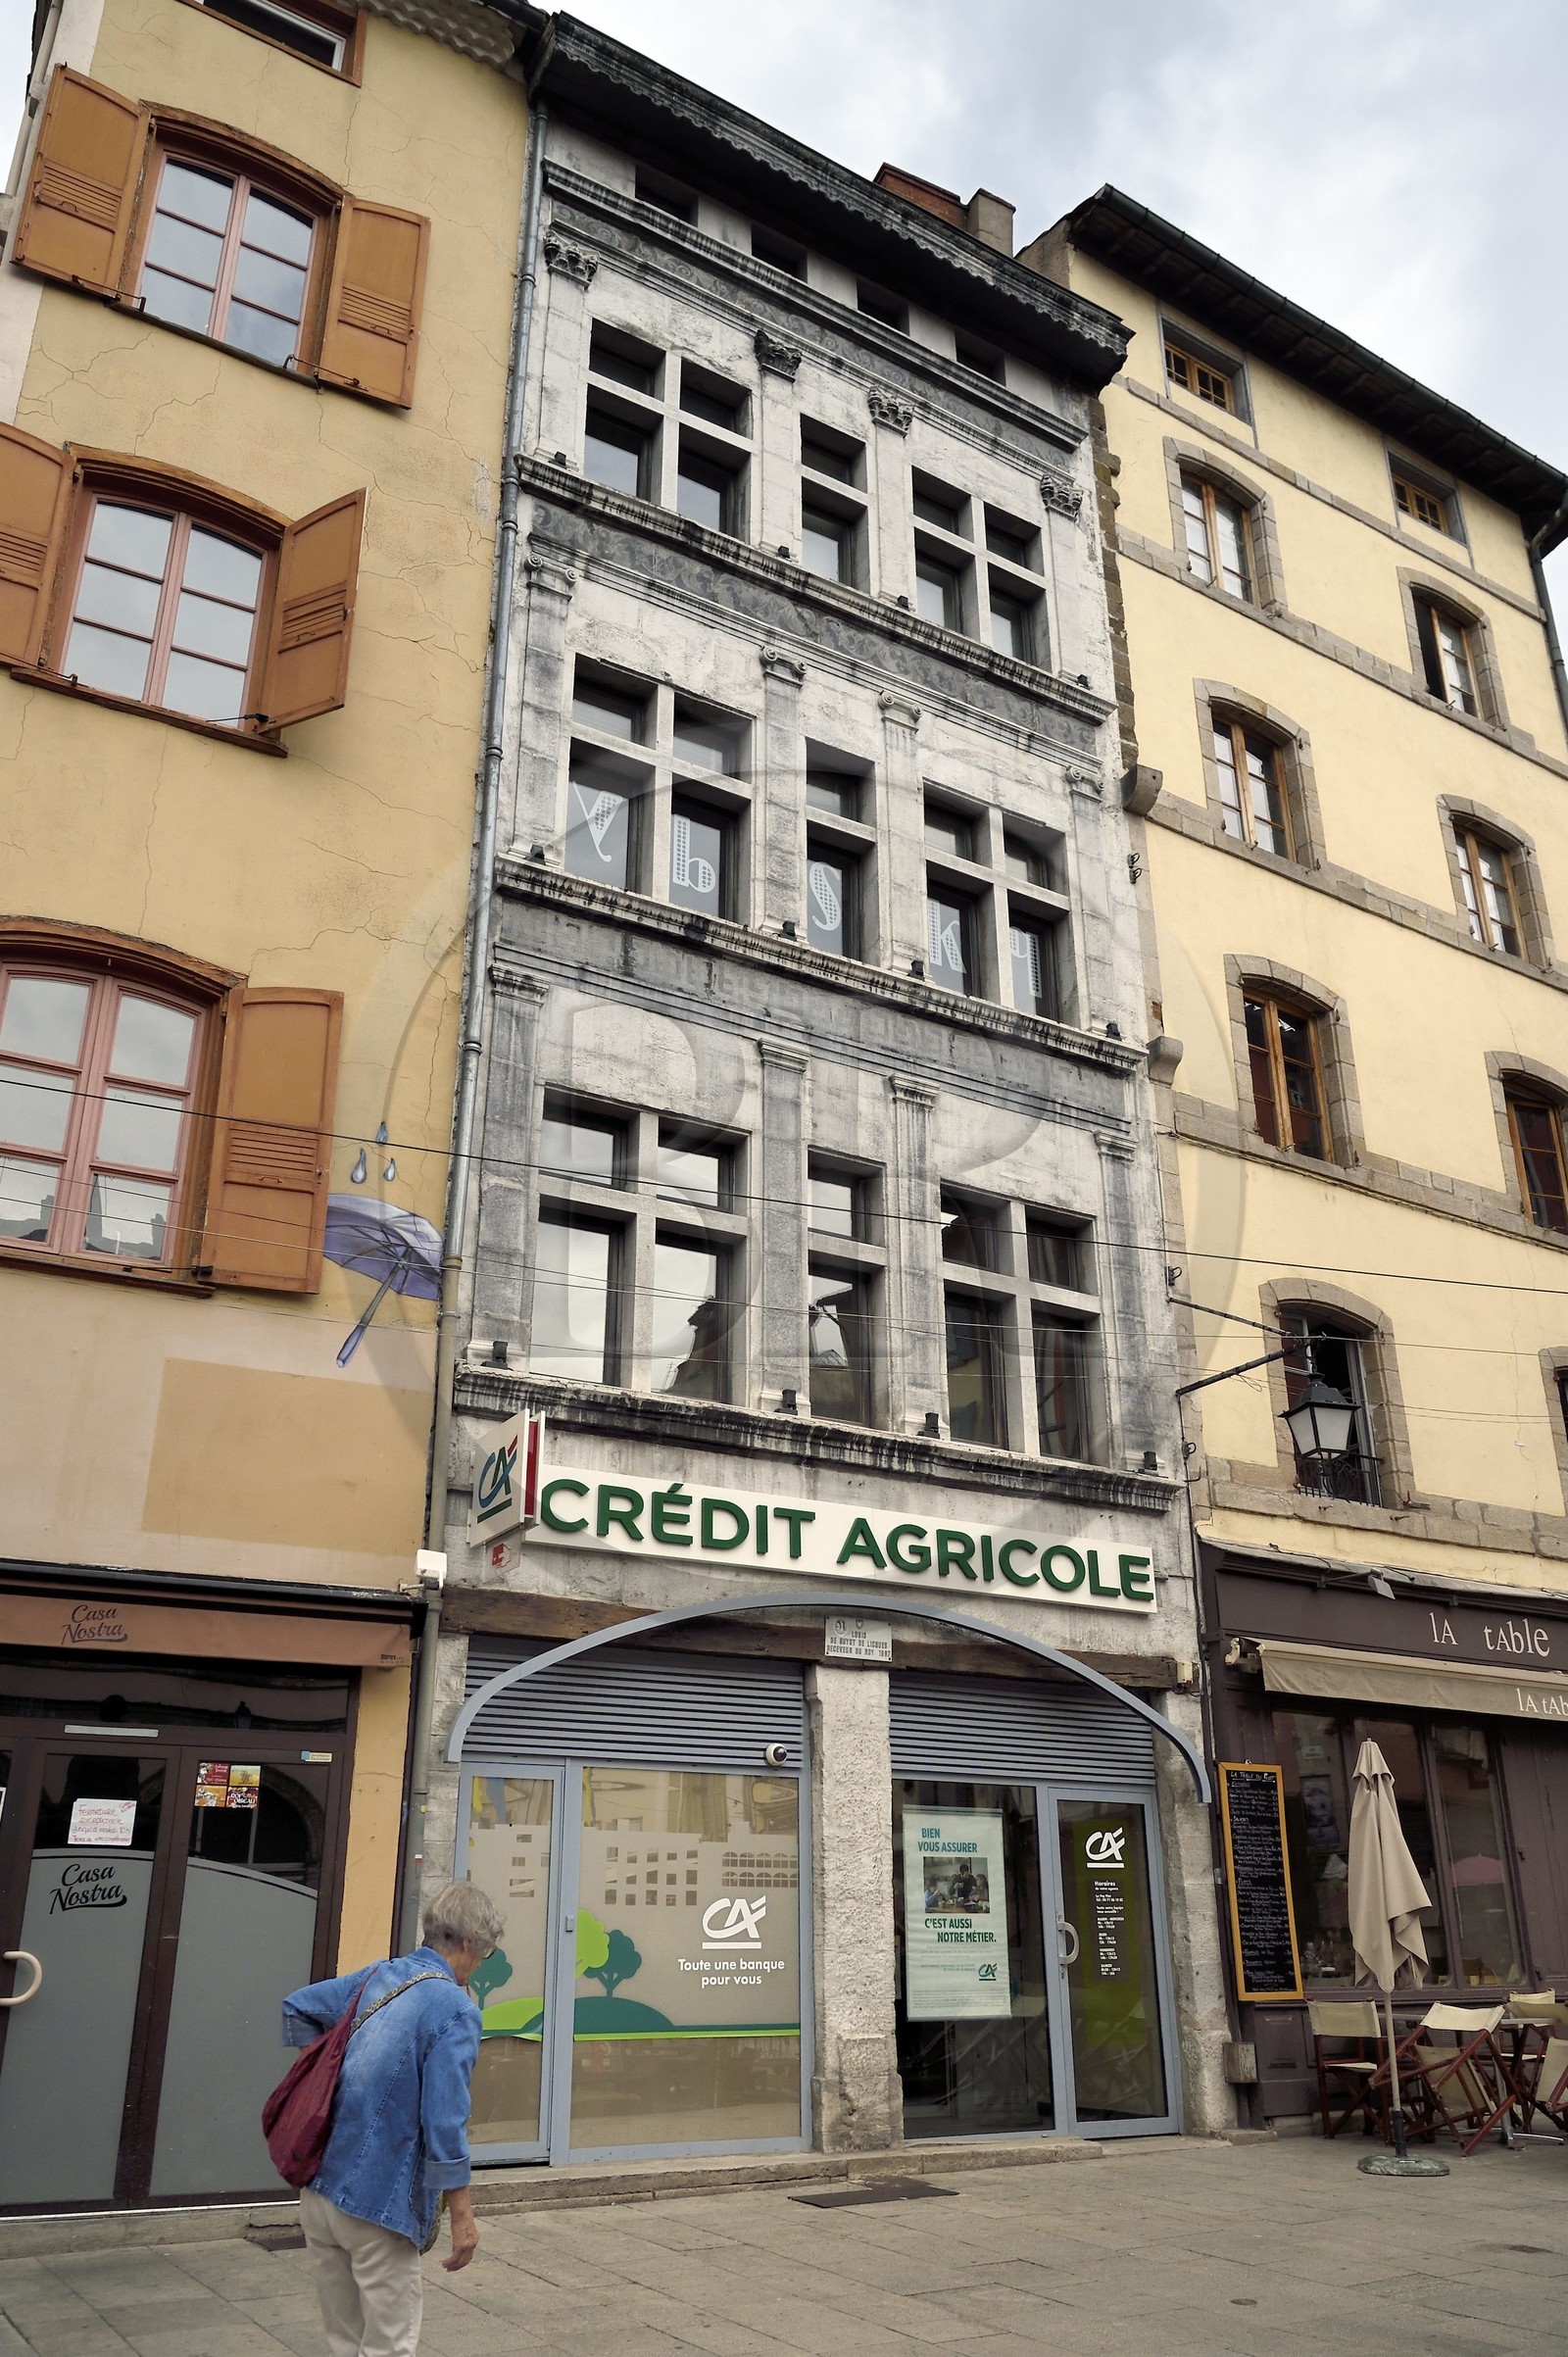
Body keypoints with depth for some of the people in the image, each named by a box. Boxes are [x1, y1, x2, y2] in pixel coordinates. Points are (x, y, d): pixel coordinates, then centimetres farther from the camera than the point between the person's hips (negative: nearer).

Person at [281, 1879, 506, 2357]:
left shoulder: (381, 1975, 6)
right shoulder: (455, 2010, -15)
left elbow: (296, 2007, 17)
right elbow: (444, 2121, -19)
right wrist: (462, 2215, -12)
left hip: (317, 2189, 7)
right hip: (376, 2201, -7)